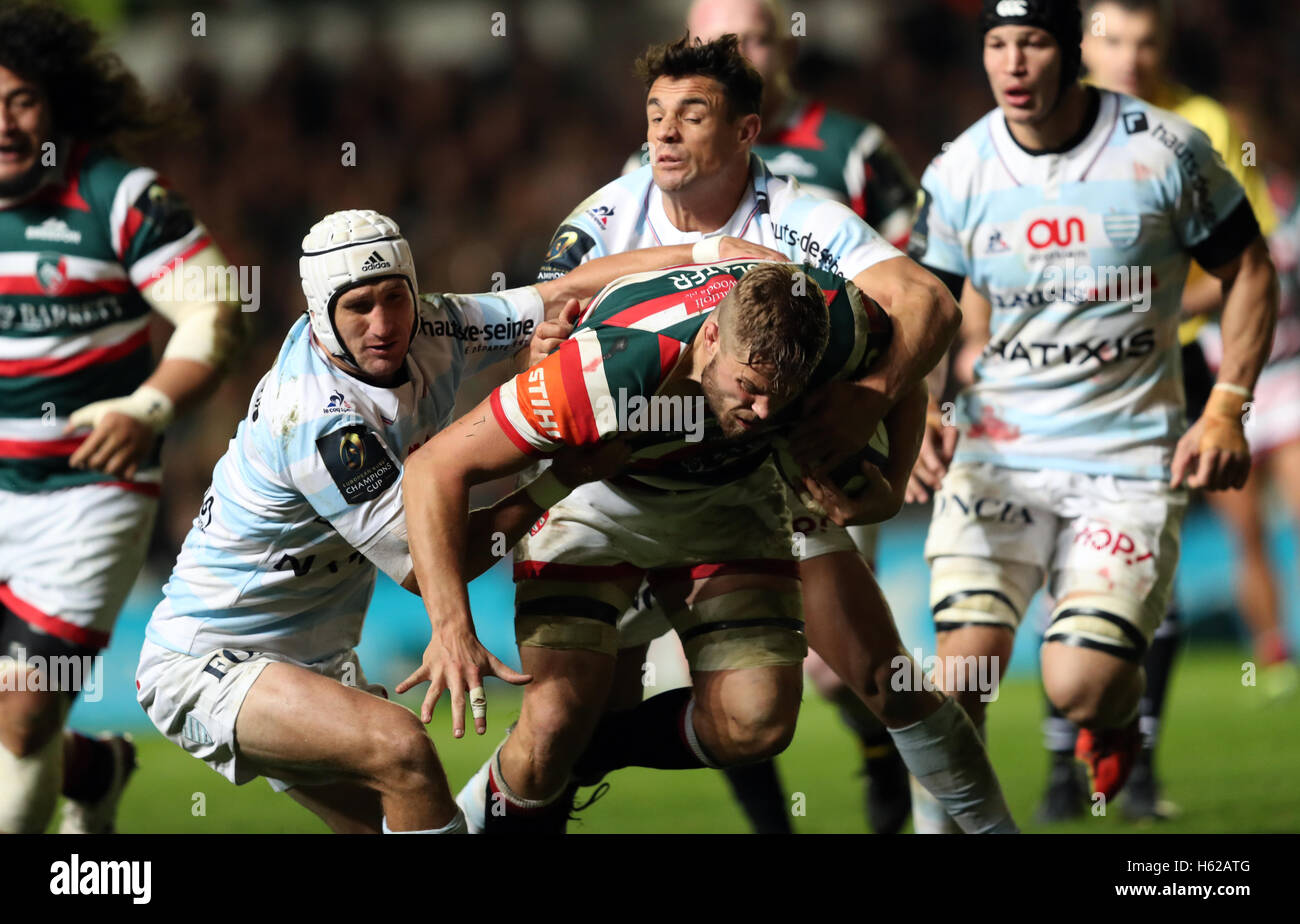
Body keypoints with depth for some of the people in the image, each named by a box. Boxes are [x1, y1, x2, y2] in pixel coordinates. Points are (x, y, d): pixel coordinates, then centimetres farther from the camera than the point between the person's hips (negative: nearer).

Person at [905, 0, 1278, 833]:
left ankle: (1118, 714, 26)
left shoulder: (1164, 152, -6)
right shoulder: (960, 175, 1)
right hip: (999, 455, 2)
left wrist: (1227, 410, -3)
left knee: (1081, 690, -12)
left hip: (1130, 459, -2)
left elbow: (1250, 273, 6)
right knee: (964, 667, -14)